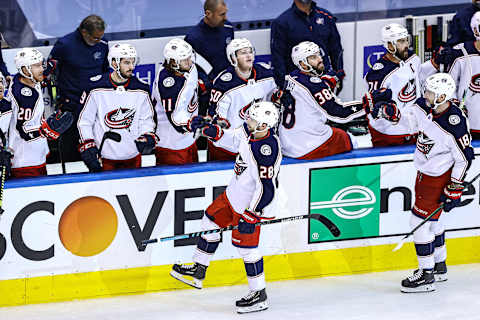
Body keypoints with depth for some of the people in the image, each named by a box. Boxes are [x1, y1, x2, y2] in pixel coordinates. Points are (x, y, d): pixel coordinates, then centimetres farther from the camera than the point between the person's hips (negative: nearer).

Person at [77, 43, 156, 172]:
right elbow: (84, 120, -2)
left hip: (132, 156, 3)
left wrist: (148, 136, -9)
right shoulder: (96, 88, -10)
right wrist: (88, 146, -9)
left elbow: (146, 119, 10)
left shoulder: (141, 90, -1)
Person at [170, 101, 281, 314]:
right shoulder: (249, 130, -8)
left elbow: (266, 188, -31)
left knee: (245, 245, -3)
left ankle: (259, 296, 11)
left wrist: (250, 216, -29)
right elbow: (229, 138, 14)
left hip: (252, 204, -10)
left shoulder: (268, 149, -34)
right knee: (211, 219, 21)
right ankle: (198, 272, 36)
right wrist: (208, 128, 1)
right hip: (235, 193, 10)